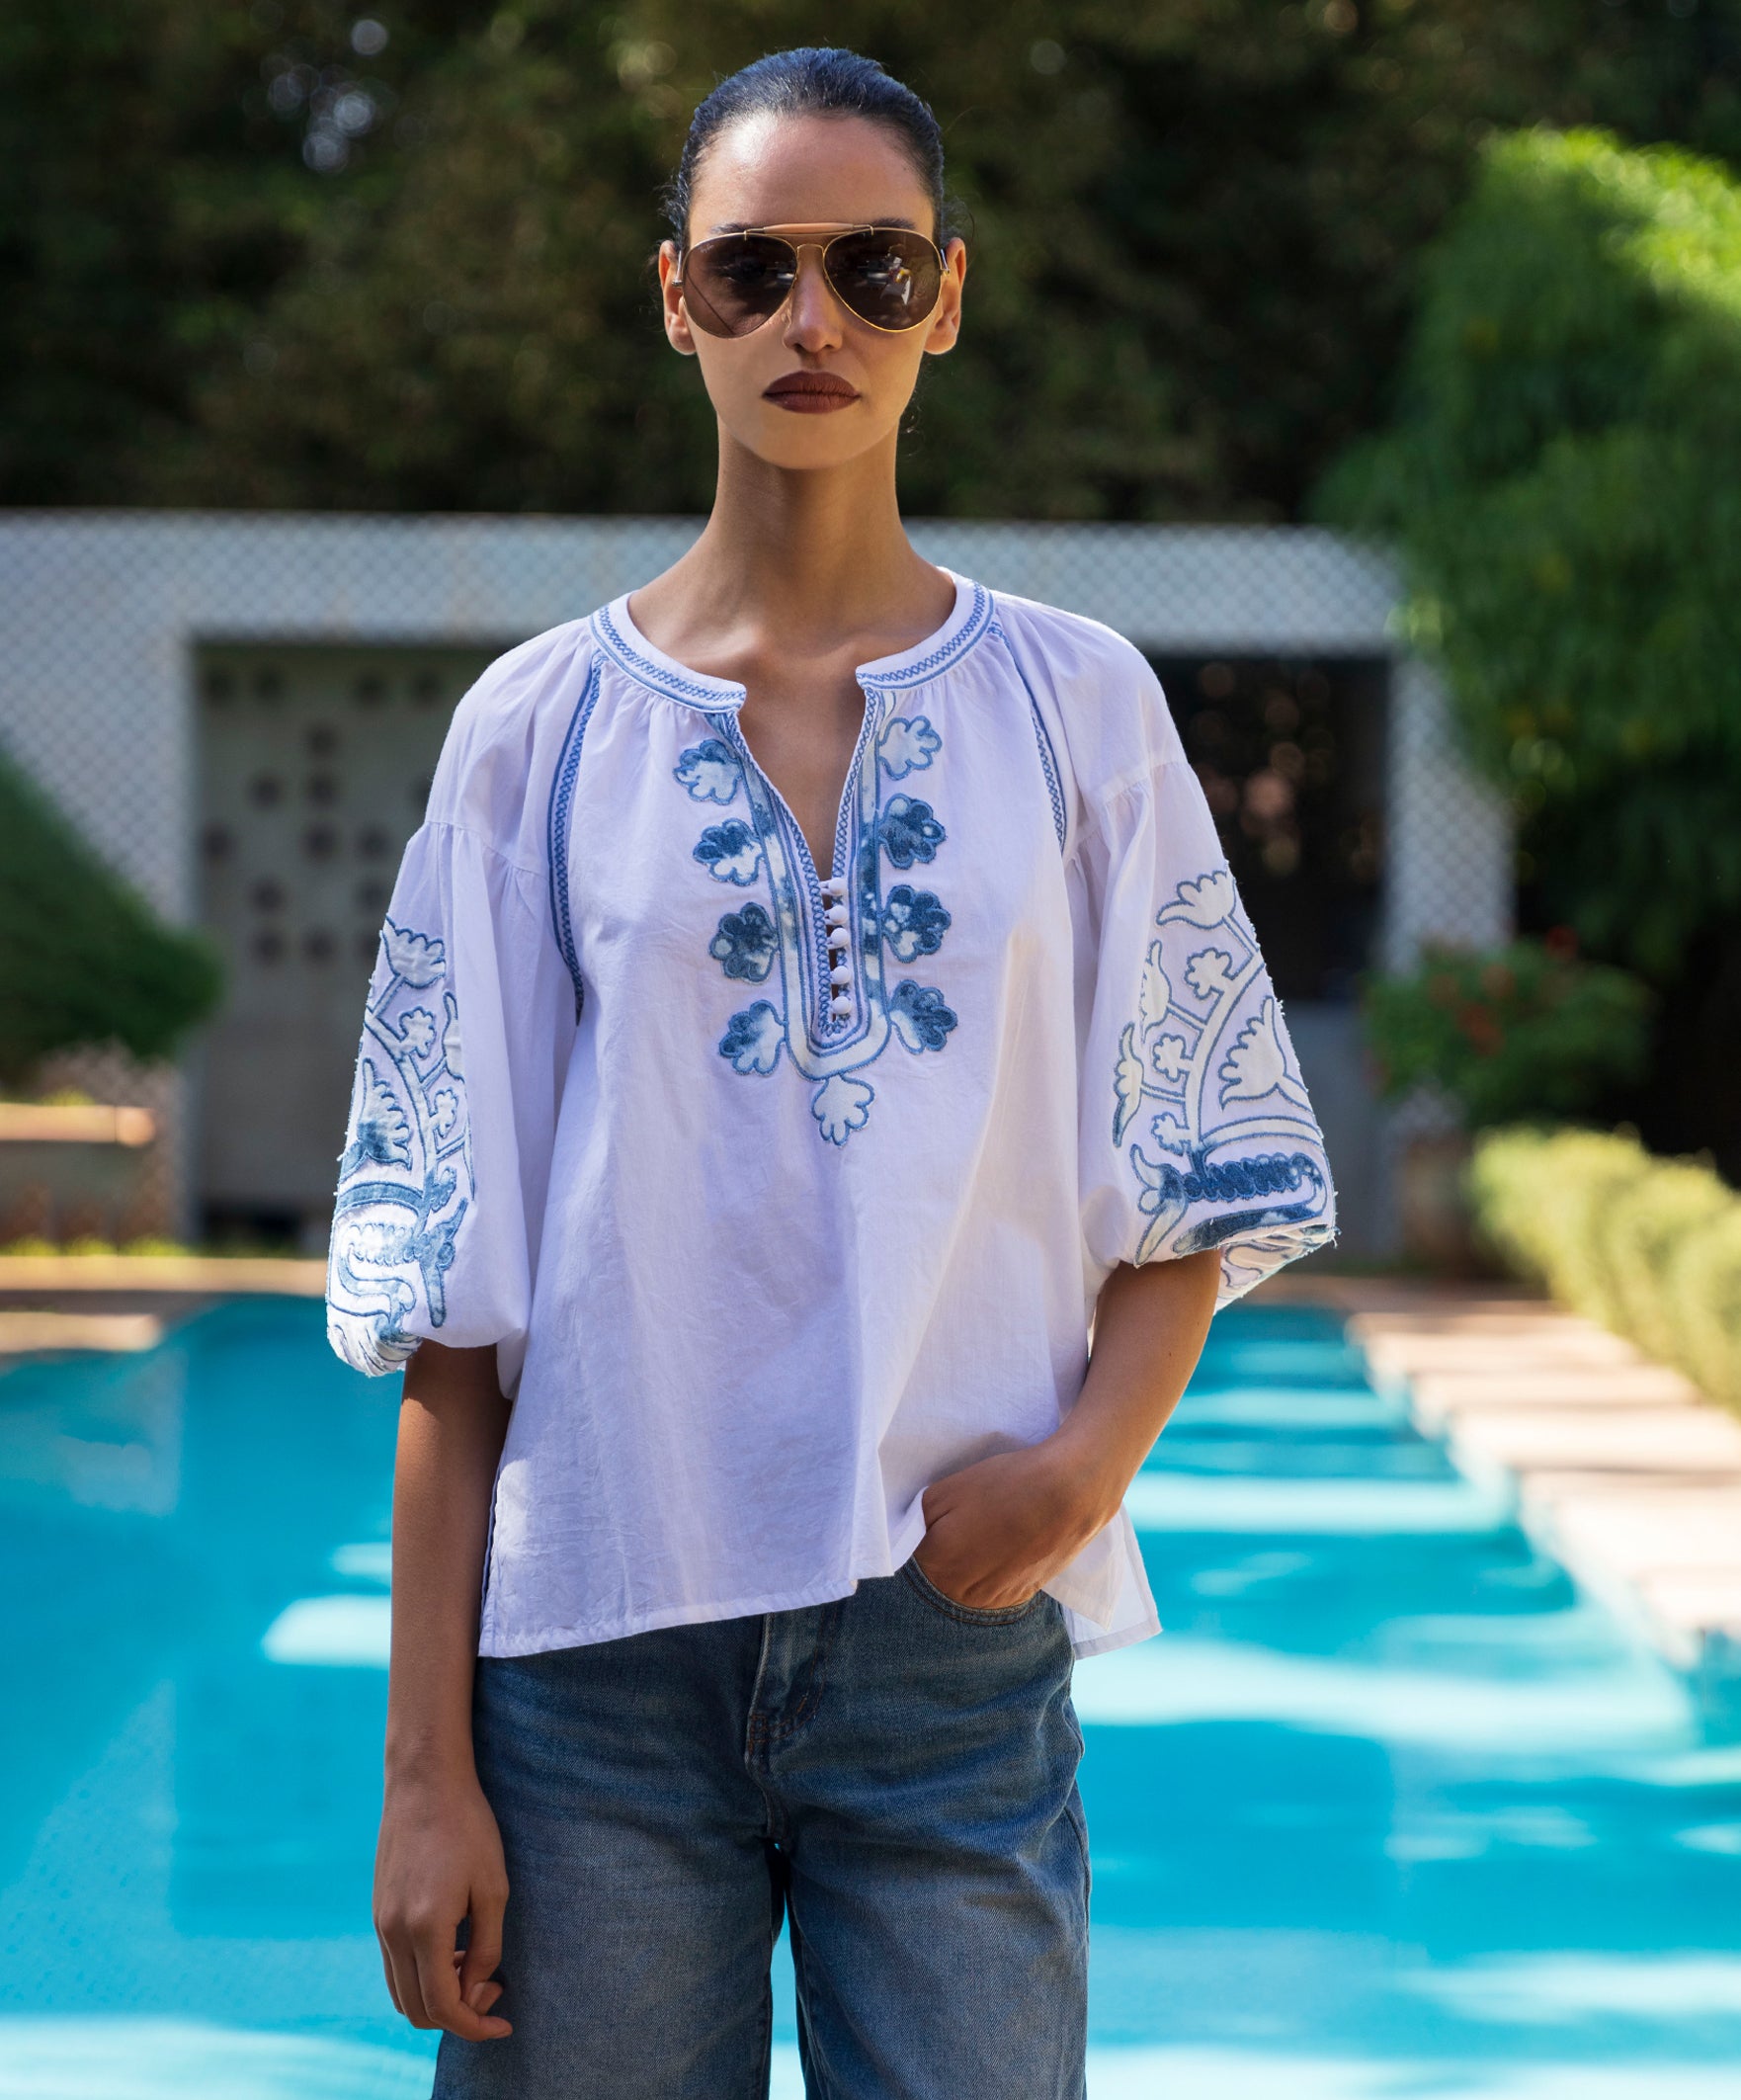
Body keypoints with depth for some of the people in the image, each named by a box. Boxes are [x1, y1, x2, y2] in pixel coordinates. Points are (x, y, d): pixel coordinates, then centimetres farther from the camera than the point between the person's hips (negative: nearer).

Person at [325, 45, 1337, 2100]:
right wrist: (428, 1765, -2)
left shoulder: (1076, 710, 5)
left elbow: (1191, 1194, 9)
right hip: (602, 1646, 0)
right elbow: (450, 1296, 2)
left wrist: (1093, 1448, -11)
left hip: (958, 1643, 0)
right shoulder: (539, 729, 3)